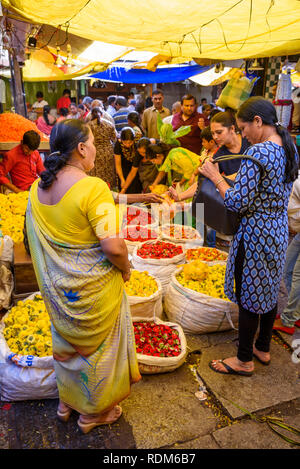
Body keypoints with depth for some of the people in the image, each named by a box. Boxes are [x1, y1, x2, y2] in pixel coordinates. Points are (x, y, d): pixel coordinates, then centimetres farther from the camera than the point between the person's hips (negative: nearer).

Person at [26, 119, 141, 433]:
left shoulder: (37, 188, -2)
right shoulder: (93, 188, -25)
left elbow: (35, 239, 6)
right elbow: (113, 247, -28)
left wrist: (54, 271, 16)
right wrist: (126, 269, -8)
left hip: (56, 287, 7)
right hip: (92, 288, -6)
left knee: (66, 341, 27)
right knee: (97, 346, 17)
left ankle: (66, 402, 49)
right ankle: (94, 413, 39)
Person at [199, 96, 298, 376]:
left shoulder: (257, 153, -22)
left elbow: (238, 203, -24)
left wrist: (215, 176, -12)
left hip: (255, 234, -9)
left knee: (249, 295, 6)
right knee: (269, 290, 21)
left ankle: (244, 360, 24)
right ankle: (263, 348, 40)